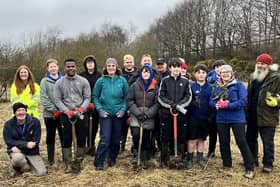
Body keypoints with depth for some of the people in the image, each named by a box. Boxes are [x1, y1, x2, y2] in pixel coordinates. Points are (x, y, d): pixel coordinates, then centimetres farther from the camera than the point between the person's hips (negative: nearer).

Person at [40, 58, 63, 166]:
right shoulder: (44, 81, 0)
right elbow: (44, 99, -7)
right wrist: (54, 110, -12)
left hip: (63, 113, 1)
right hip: (49, 114, -1)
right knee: (50, 137, 9)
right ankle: (50, 160, 20)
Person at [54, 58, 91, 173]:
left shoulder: (83, 81, 2)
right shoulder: (59, 83, 3)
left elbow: (87, 97, 1)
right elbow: (57, 100, 0)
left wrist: (82, 108, -16)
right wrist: (67, 111, -13)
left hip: (81, 114, 0)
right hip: (65, 114, 0)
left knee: (82, 138, 6)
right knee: (66, 139, 4)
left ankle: (79, 161, 22)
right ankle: (68, 164, 13)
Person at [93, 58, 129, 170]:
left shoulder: (122, 80, -1)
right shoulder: (101, 81, -3)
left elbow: (126, 97, 5)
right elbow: (95, 97, 3)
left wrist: (123, 109, -6)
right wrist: (100, 109, -7)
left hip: (118, 114, 2)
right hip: (105, 114, -2)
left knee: (116, 139, 9)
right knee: (105, 139, -8)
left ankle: (112, 159, 26)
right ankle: (98, 163, 3)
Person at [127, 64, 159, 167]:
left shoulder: (155, 86, 3)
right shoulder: (135, 85, 4)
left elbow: (157, 103, 0)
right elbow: (130, 101, 1)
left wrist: (148, 113, -11)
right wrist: (138, 113, -10)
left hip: (149, 118, 0)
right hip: (136, 116, 0)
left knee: (146, 138, 4)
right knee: (136, 134, -18)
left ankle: (144, 160, 18)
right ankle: (135, 154, 6)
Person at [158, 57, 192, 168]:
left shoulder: (185, 81, 7)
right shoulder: (165, 80, 5)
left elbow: (188, 97, 3)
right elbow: (161, 97, 0)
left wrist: (178, 105, -12)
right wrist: (171, 105, -14)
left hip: (181, 113, 1)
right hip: (166, 113, -1)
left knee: (182, 137, 3)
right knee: (165, 138, 4)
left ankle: (182, 159, 14)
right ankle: (163, 160, 13)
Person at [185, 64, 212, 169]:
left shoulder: (210, 87, 5)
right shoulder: (191, 86, -1)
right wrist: (193, 103, -24)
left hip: (205, 118, 2)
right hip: (193, 117, -2)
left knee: (201, 139, 13)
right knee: (192, 139, 1)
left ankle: (200, 159, 25)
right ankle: (189, 159, 14)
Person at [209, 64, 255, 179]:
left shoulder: (238, 85, -5)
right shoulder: (217, 86, 8)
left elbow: (243, 101, -14)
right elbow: (211, 101, 7)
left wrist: (227, 105, -21)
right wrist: (217, 104, -16)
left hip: (237, 118, -4)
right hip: (221, 119, 4)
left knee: (241, 142, -4)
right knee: (224, 142, 12)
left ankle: (250, 168, 5)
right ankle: (227, 165, 27)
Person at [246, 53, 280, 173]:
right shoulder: (253, 77, 11)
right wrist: (247, 111, 15)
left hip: (267, 116, -7)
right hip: (252, 115, 7)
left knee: (267, 141, 3)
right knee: (250, 138, 17)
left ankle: (268, 164, 17)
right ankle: (252, 160, 33)